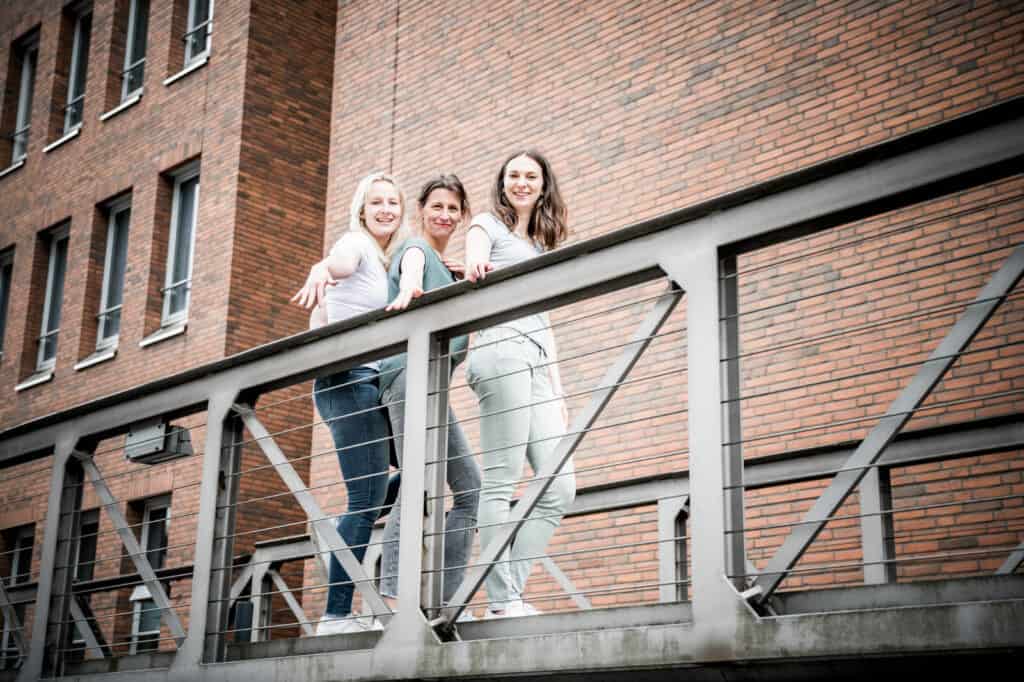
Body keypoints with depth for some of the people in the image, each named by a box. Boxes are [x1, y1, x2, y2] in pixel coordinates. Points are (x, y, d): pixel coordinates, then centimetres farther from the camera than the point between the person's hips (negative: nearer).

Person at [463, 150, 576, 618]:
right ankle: (502, 601, -11)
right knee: (501, 481, -11)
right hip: (501, 351, -7)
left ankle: (510, 590, 0)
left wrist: (558, 389, 18)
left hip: (536, 366, 7)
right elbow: (474, 270, -11)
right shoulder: (487, 225, 11)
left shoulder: (542, 246, 30)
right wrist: (477, 270, -37)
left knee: (560, 488, -2)